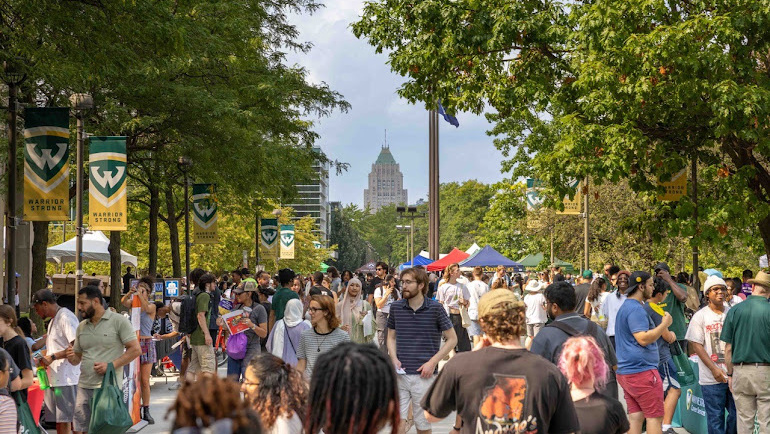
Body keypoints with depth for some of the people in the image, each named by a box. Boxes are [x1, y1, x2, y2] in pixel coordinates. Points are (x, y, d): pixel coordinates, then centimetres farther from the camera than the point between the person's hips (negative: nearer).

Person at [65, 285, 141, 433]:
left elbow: (135, 349, -7)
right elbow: (77, 359, 20)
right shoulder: (81, 327, 15)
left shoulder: (118, 321, -3)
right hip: (84, 387, 6)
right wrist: (71, 357, -4)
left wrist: (110, 365, -16)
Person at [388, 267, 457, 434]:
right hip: (400, 375, 2)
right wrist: (394, 359, -3)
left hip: (423, 376, -2)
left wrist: (432, 362, -9)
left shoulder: (435, 308, -4)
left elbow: (452, 339, 1)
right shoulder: (396, 307, 4)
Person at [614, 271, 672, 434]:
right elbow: (643, 339, -23)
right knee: (655, 416, -5)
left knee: (635, 416, 8)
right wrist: (665, 324, -15)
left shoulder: (625, 307, 19)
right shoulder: (636, 309, -14)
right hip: (642, 370, -10)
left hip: (625, 371, 10)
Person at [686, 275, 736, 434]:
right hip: (711, 378, -3)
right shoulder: (700, 316, -2)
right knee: (715, 417, 2)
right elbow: (697, 345, -6)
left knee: (737, 414, 7)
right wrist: (714, 369, -14)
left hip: (734, 374, 4)